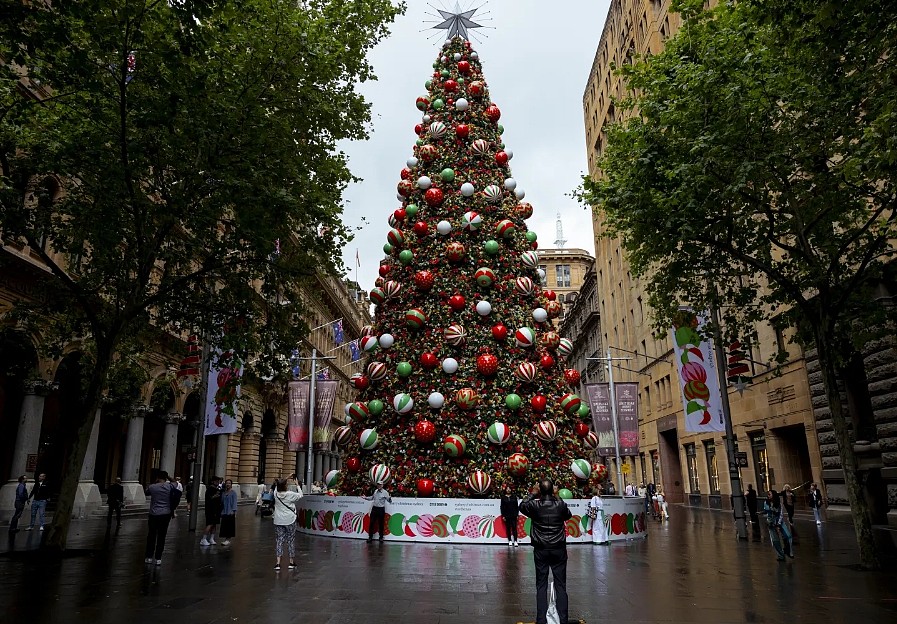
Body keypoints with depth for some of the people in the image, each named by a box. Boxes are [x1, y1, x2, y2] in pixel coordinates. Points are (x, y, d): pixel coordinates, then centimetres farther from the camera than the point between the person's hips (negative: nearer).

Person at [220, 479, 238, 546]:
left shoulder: (233, 493, -2)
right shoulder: (223, 493, 13)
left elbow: (234, 502, -8)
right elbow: (221, 502, 17)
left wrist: (234, 510, -17)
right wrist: (221, 511, 12)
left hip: (230, 512, -5)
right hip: (224, 512, 5)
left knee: (229, 526, -2)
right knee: (224, 526, 3)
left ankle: (228, 539, 5)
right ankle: (224, 538, 12)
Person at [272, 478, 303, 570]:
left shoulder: (276, 493, -6)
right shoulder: (290, 494, -14)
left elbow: (278, 487, 16)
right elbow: (300, 495, 3)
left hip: (278, 521, 3)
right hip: (290, 520, -3)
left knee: (279, 540, 7)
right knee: (291, 540, 9)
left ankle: (278, 563, -2)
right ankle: (291, 562, 17)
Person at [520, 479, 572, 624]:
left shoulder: (534, 505, -9)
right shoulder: (561, 504, -7)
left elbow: (522, 506, 12)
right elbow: (568, 516, 15)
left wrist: (532, 494, 20)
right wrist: (556, 496, 17)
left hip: (541, 550, 0)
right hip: (559, 549, 0)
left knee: (541, 585, 7)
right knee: (561, 585, 6)